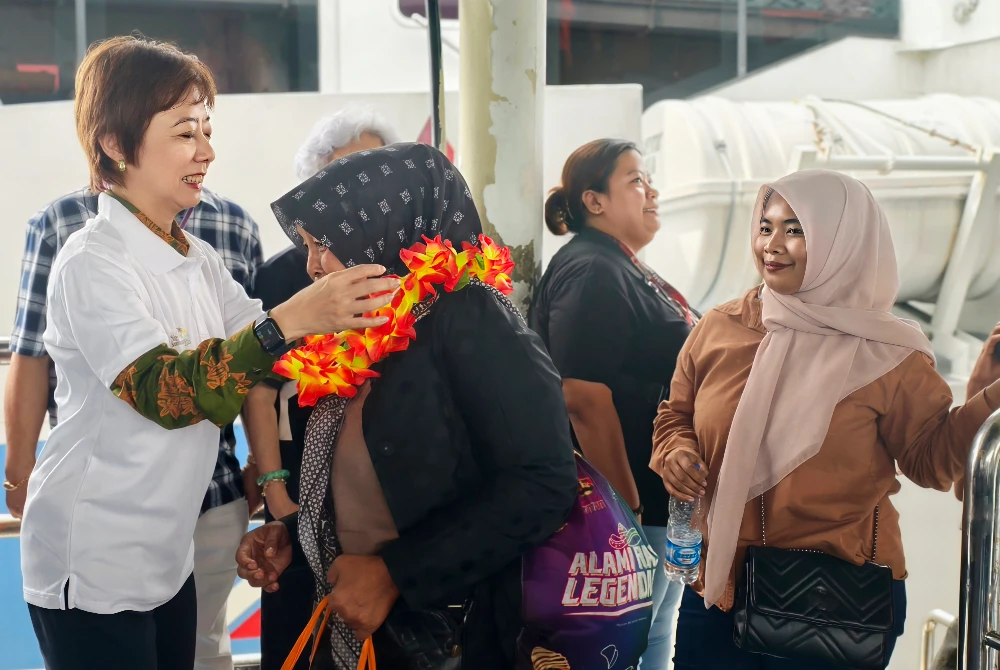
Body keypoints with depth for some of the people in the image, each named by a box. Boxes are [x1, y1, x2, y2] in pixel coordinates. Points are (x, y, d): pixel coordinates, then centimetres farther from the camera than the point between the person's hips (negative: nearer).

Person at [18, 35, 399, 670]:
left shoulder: (199, 259, 8)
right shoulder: (92, 262, -17)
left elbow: (269, 350, 4)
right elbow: (162, 390, -29)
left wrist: (364, 302, -12)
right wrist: (288, 322, -38)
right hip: (92, 566, -7)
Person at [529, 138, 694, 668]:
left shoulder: (626, 269, 15)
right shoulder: (591, 272, -17)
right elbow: (584, 397, -25)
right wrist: (627, 505, -22)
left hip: (659, 501, 10)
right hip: (631, 505, -10)